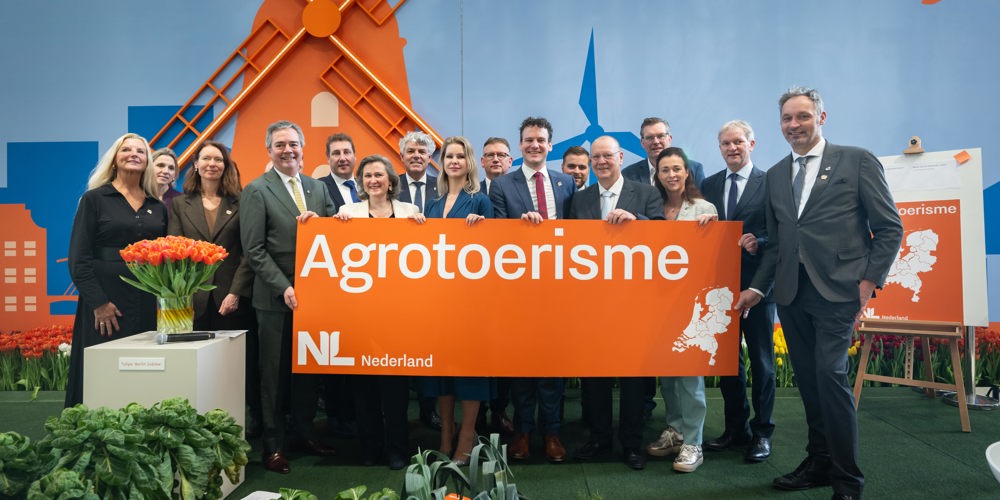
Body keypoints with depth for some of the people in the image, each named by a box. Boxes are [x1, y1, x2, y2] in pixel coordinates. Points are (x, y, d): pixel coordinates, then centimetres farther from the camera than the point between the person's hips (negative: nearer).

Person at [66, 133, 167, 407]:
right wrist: (98, 303, -11)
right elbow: (78, 258, -3)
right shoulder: (94, 199, 3)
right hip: (106, 305, -3)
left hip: (148, 305, 3)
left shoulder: (158, 207, 14)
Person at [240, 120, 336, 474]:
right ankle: (273, 444, 16)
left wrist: (318, 221, -10)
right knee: (275, 373, 5)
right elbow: (254, 250, -9)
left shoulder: (317, 188, 11)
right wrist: (284, 288, -15)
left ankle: (306, 433, 25)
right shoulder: (257, 191, -4)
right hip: (277, 297, -4)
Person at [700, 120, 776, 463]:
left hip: (756, 284, -4)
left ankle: (762, 432, 16)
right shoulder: (709, 185, 11)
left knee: (761, 360, 4)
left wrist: (759, 243, -23)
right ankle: (736, 428, 24)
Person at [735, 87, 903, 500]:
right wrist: (758, 287, 10)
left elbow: (889, 228, 0)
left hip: (838, 290, -5)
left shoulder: (857, 161, 1)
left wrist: (870, 280, -8)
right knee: (808, 380, 8)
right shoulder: (776, 175, 15)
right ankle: (819, 462, 22)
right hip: (791, 293, 5)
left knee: (830, 374, -13)